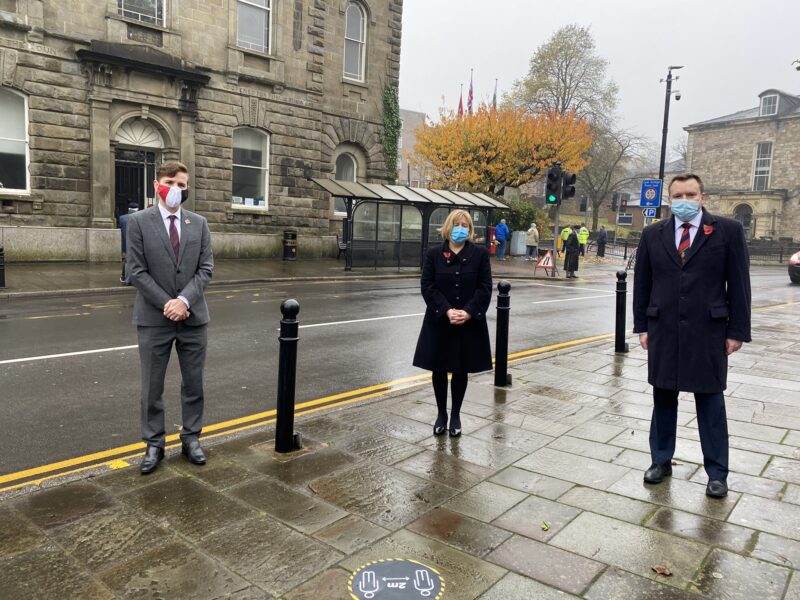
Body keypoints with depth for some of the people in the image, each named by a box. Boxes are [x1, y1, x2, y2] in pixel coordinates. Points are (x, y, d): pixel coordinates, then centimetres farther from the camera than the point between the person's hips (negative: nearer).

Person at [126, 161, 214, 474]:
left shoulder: (199, 223, 6)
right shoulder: (139, 221, -1)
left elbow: (206, 268, 1)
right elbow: (136, 271, -6)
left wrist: (184, 300, -13)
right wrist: (166, 303, -14)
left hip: (193, 317, 2)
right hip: (154, 317, -2)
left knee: (193, 383, 11)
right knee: (152, 387, 8)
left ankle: (191, 438, 25)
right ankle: (154, 444, 21)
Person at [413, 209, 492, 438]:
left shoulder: (480, 254, 1)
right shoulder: (434, 254, 1)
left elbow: (485, 288, -4)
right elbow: (427, 286, -5)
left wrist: (468, 312, -17)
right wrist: (447, 311, -17)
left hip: (469, 323, 0)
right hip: (439, 322, 0)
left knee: (461, 371, 10)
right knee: (439, 370, 9)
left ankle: (455, 415, 26)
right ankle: (441, 414, 27)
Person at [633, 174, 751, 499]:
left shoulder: (728, 230, -1)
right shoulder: (652, 234, 5)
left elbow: (738, 284, -2)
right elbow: (642, 283, 8)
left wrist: (737, 331, -4)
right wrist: (642, 326, 5)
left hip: (708, 332, -2)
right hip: (663, 331, 3)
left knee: (711, 402, 6)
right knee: (663, 399, 12)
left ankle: (717, 472, 18)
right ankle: (661, 460, 27)